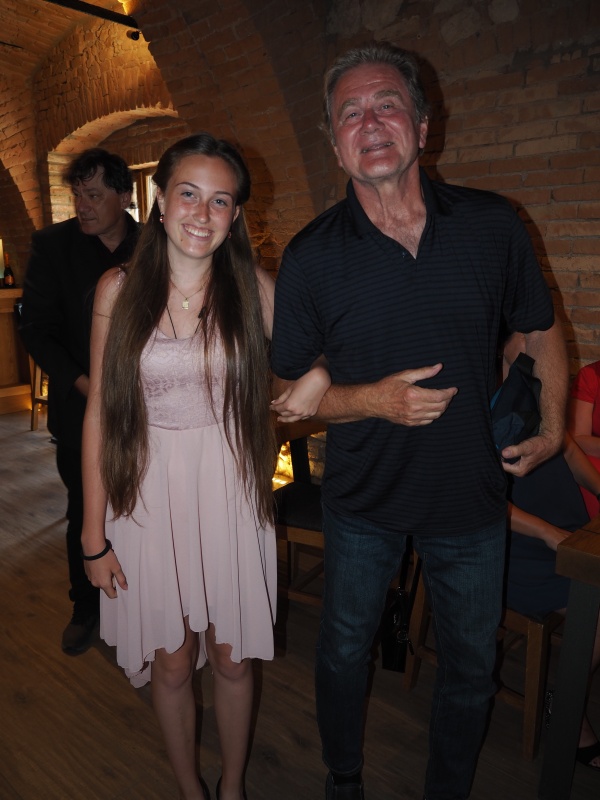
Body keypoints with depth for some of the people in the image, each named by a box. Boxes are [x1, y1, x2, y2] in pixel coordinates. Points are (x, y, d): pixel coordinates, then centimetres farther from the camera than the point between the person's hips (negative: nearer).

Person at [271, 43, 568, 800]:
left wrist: (552, 427, 3)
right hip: (363, 499, -1)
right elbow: (284, 389, -6)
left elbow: (540, 329, 8)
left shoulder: (492, 224, -8)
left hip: (472, 495, 2)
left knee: (470, 666, 19)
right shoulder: (311, 256, -12)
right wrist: (374, 401, -21)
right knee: (344, 651, 20)